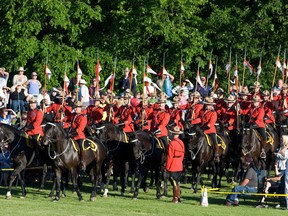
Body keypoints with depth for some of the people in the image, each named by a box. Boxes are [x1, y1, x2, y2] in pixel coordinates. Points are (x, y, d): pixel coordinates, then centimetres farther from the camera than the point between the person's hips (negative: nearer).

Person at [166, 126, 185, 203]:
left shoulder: (172, 143, -17)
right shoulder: (181, 143, 5)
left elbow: (170, 156, -16)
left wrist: (167, 166, -9)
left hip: (173, 167, -7)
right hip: (180, 166, 7)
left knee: (174, 183, -2)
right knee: (177, 182, 17)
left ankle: (176, 198, 0)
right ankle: (178, 197, 22)